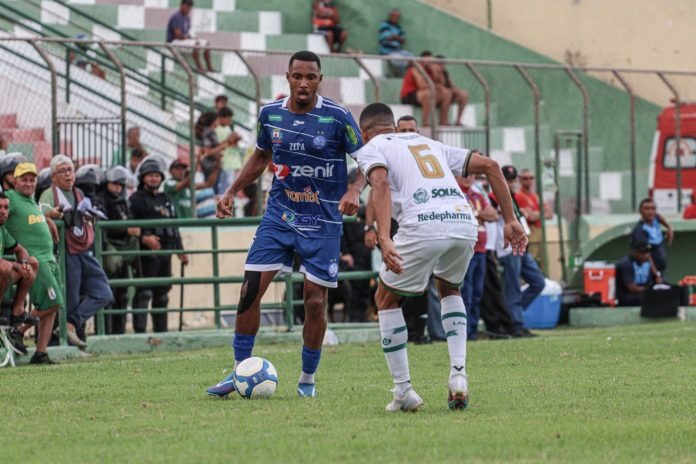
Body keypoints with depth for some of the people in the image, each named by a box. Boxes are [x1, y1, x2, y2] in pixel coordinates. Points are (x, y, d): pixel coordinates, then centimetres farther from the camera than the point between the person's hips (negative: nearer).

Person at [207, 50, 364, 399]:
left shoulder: (337, 117, -11)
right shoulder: (270, 114, 1)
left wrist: (353, 191, -24)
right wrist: (232, 192, 12)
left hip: (323, 222, -3)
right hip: (278, 215, 3)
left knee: (315, 300, -2)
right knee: (250, 289, -7)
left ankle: (307, 379, 16)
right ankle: (239, 372, 5)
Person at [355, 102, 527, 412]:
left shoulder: (371, 149, 17)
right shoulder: (429, 144, 33)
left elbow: (381, 183, -7)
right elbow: (489, 165, 26)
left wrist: (384, 239, -19)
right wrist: (510, 220, 23)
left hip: (422, 226, -5)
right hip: (465, 221, 5)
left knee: (386, 301, 18)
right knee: (449, 290, 33)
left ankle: (404, 391, 14)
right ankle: (458, 373, 15)